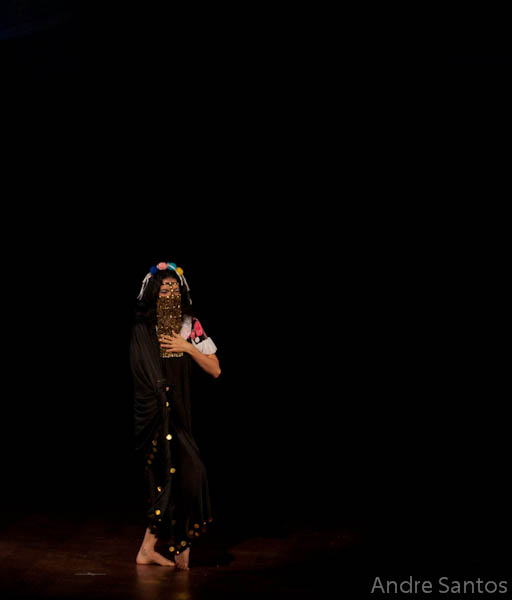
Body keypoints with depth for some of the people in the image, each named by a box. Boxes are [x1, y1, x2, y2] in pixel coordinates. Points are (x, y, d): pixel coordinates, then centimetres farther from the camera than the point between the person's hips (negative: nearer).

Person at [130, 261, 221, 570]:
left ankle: (149, 549, 17)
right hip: (156, 413, -5)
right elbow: (146, 380, -6)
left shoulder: (191, 325, 5)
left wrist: (188, 347, -8)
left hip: (180, 411, 5)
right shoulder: (142, 331, -6)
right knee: (189, 470, -13)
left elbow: (215, 370, 4)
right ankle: (180, 545, 2)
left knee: (167, 478, 6)